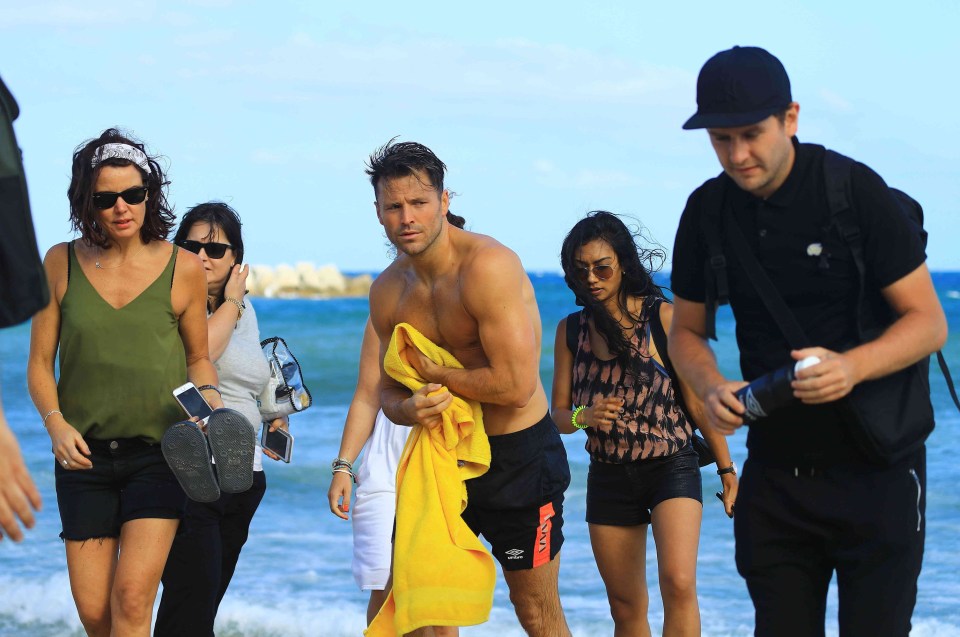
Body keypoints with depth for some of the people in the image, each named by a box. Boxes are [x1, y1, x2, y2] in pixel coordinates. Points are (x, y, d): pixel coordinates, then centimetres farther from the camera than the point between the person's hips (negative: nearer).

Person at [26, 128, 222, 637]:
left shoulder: (183, 269, 0)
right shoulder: (61, 264, 2)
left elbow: (198, 357, 13)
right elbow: (39, 362, 6)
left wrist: (208, 398, -8)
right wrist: (55, 423, -11)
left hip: (159, 452, -2)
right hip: (84, 455, 2)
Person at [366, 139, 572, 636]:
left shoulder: (488, 266, -21)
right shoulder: (387, 291, 2)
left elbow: (515, 386, -27)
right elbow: (388, 390, 12)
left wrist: (433, 372, -13)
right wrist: (410, 409, -14)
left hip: (519, 456, -7)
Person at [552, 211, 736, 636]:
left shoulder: (662, 318, -7)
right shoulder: (571, 330, 4)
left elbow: (697, 402, -3)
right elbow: (559, 414, 6)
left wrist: (726, 469, -1)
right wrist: (582, 417, -17)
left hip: (672, 468, -4)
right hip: (609, 477, 4)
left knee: (678, 583, -25)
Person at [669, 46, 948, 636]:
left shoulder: (856, 191, -13)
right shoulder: (708, 211, 1)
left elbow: (929, 321, -11)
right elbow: (688, 332, 12)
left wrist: (853, 366, -30)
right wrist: (712, 388, -11)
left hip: (874, 469, -4)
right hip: (775, 470, 4)